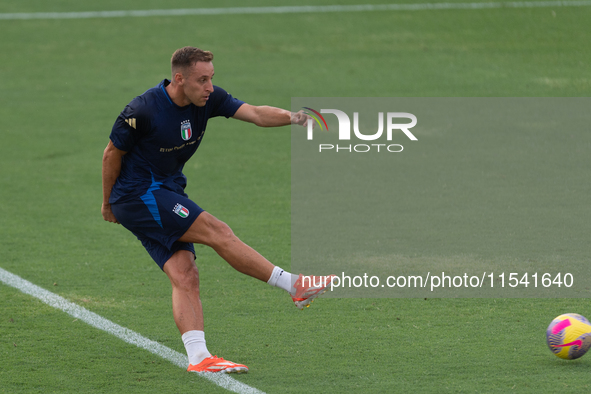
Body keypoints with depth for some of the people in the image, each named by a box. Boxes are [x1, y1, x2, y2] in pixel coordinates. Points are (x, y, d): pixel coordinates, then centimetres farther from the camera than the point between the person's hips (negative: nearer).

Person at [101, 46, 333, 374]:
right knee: (217, 231, -15)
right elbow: (112, 153, -10)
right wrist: (108, 203, 0)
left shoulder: (207, 100, -4)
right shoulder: (143, 111, -22)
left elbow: (254, 113, -11)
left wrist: (292, 117, -30)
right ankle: (296, 287, -12)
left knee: (185, 276, -6)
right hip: (137, 194, -8)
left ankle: (198, 357, -15)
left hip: (166, 193, 8)